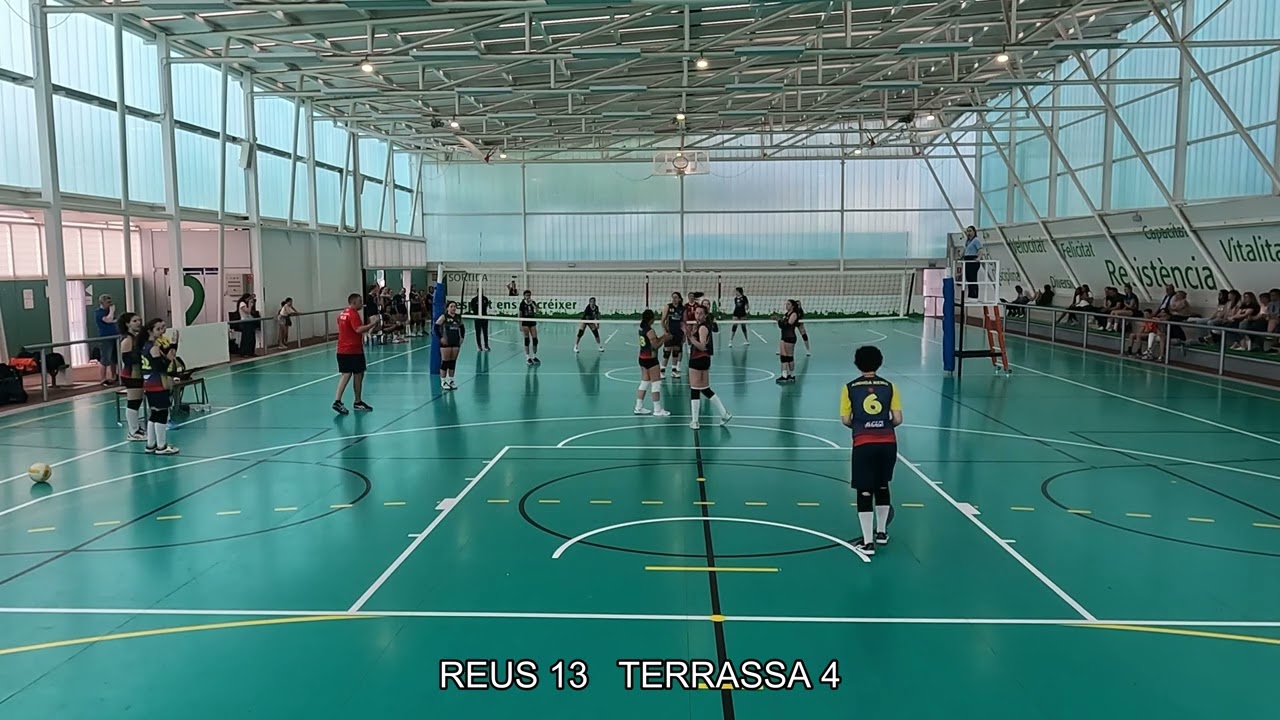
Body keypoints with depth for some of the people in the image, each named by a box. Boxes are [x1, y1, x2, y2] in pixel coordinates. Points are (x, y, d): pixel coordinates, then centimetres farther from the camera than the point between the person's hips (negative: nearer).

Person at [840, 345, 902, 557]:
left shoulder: (850, 387, 3)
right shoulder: (889, 387, 6)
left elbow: (845, 419, -1)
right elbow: (898, 419, 1)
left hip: (863, 444, -3)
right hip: (888, 443, 3)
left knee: (864, 492, 3)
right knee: (882, 487, 21)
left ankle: (868, 542, 3)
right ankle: (882, 532, 36)